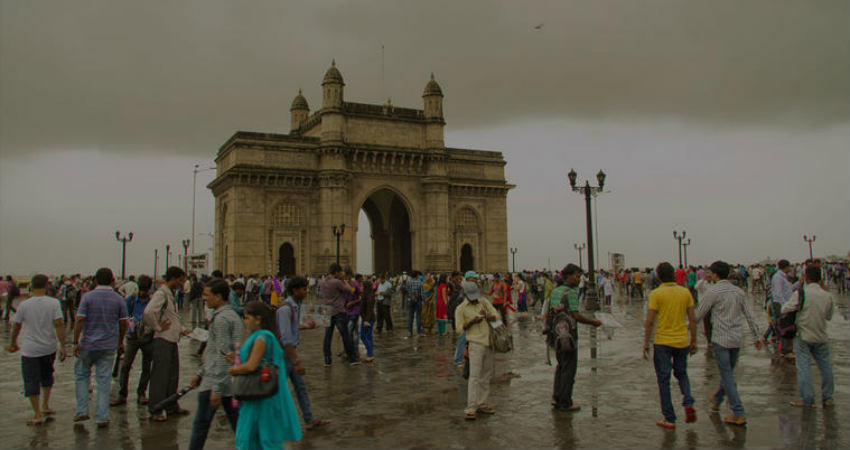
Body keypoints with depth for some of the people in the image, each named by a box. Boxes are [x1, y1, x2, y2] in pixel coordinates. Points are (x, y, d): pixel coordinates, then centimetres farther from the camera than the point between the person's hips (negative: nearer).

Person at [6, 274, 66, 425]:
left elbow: (16, 326, 4)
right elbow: (59, 325, -12)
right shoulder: (54, 303, -6)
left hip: (30, 349, -2)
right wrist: (63, 346, -9)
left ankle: (37, 415, 3)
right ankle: (45, 406, 27)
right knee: (46, 376, 24)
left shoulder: (24, 305, -6)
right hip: (49, 348, 2)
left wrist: (13, 343, 22)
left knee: (31, 381, 3)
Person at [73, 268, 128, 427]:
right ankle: (102, 417, 6)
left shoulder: (88, 297, -6)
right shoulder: (118, 299, -1)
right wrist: (121, 341, 15)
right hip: (108, 345, 1)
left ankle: (82, 411, 13)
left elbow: (79, 320, -12)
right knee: (104, 380, 5)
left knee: (81, 375, 18)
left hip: (88, 344, -1)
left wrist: (76, 342, -7)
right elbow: (123, 323, 2)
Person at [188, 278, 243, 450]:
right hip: (232, 381, 9)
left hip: (217, 380, -9)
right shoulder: (233, 315, 14)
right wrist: (200, 373, 25)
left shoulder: (221, 318, -15)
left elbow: (223, 355, -20)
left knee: (201, 423, 5)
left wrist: (216, 389, -20)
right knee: (237, 423, 10)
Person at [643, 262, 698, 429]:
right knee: (681, 374, 24)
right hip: (682, 342, 4)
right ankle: (688, 403, 2)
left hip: (662, 343, -4)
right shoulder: (685, 292, 1)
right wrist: (694, 341, 13)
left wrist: (646, 345, -4)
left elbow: (649, 322, -12)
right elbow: (692, 319, 4)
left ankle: (669, 419, 9)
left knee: (663, 379, 6)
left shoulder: (656, 294, -10)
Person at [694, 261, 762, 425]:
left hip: (721, 339, -7)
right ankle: (716, 400, 38)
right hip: (737, 338, 7)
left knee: (727, 376, -2)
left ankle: (739, 414, -4)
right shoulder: (739, 291, 8)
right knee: (728, 373, 19)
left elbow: (699, 314, -4)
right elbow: (749, 316, 9)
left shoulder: (712, 291, -10)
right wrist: (756, 337, 14)